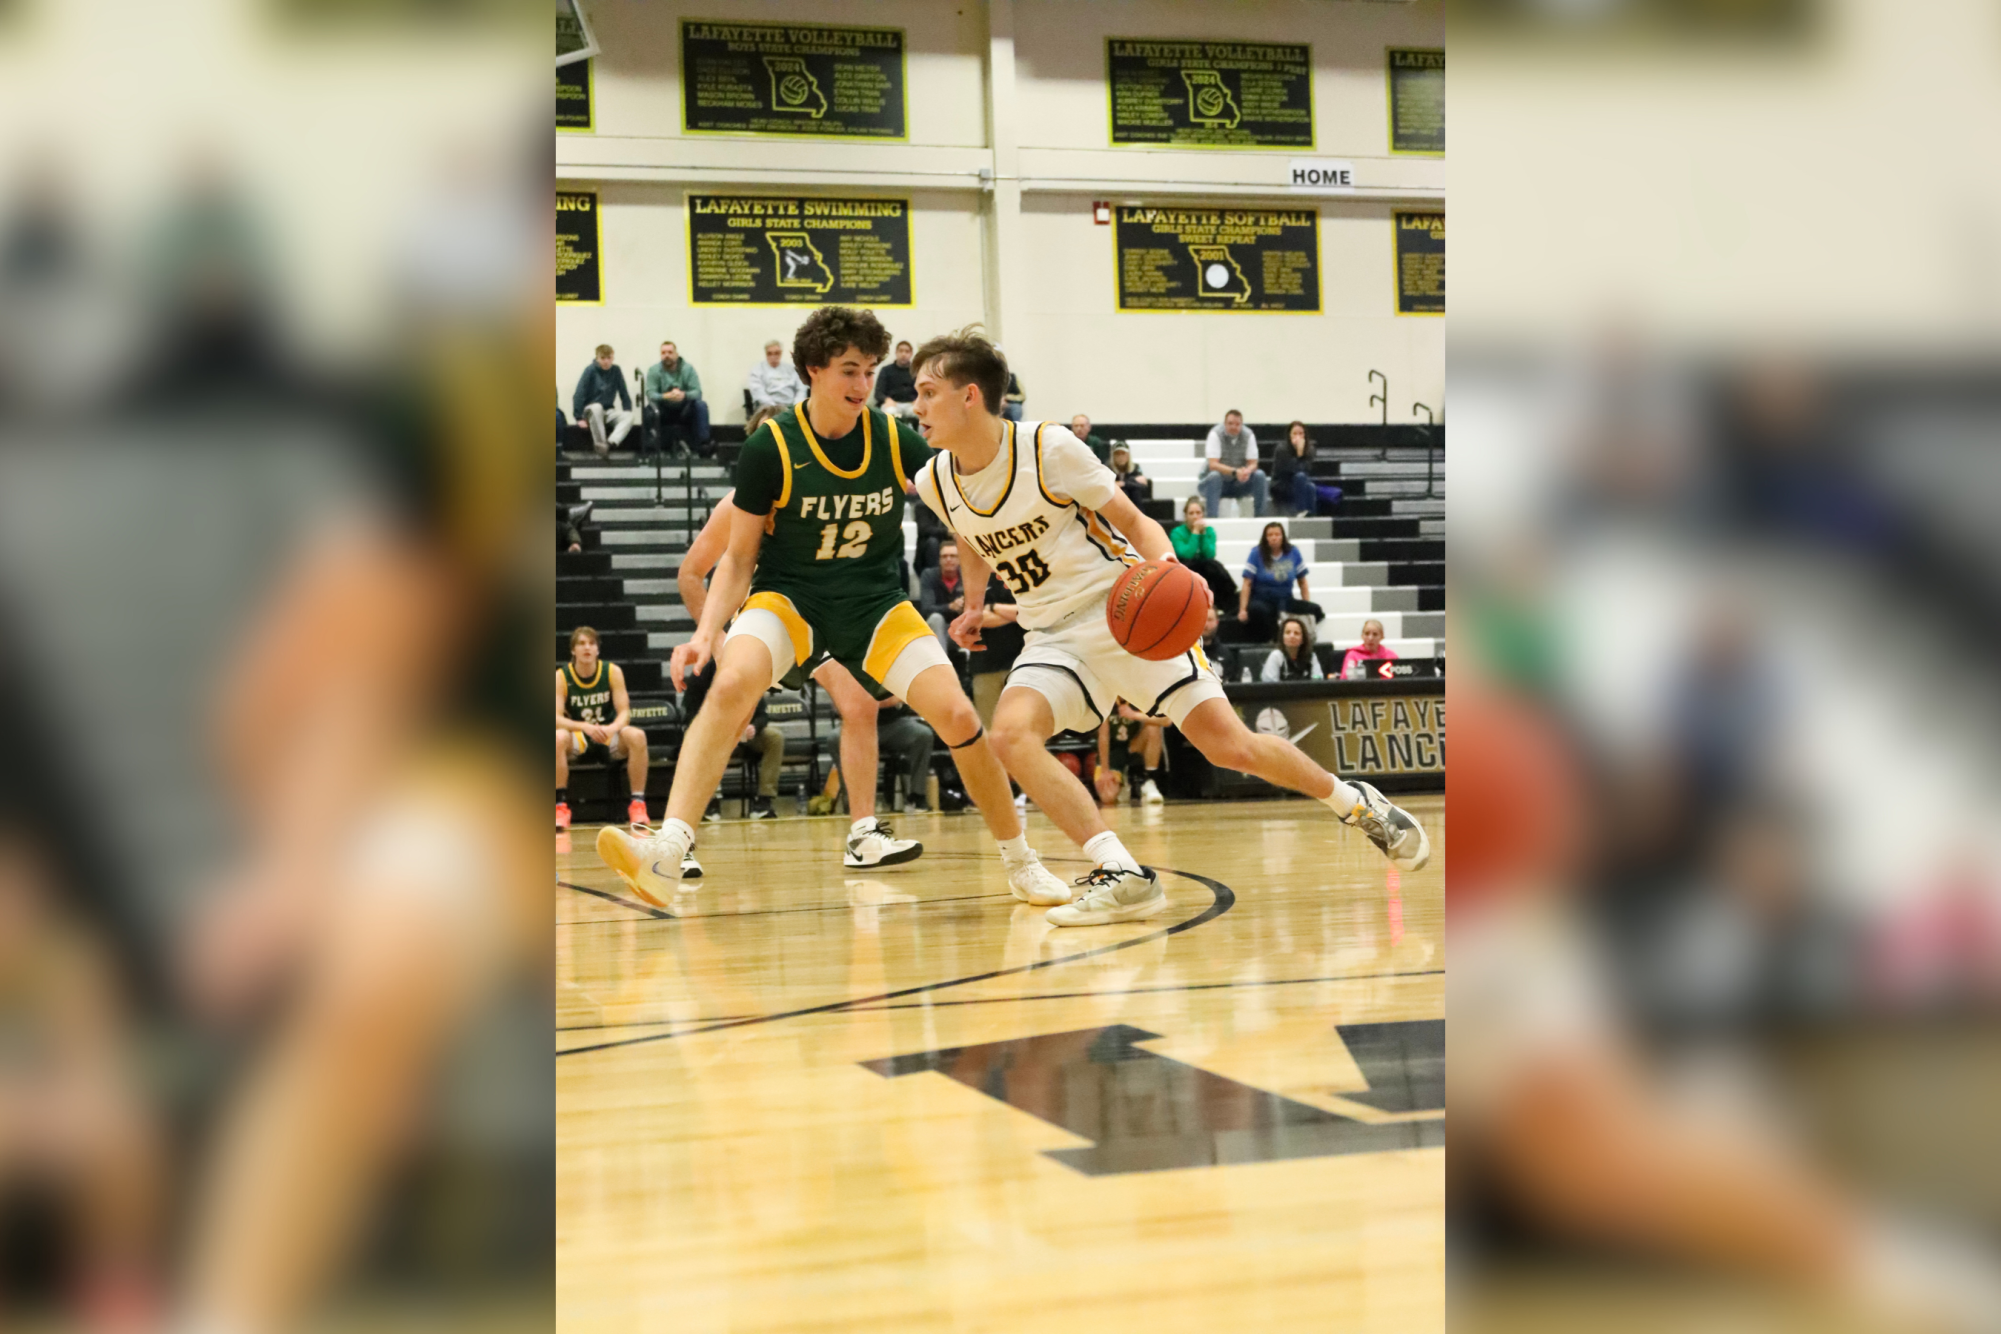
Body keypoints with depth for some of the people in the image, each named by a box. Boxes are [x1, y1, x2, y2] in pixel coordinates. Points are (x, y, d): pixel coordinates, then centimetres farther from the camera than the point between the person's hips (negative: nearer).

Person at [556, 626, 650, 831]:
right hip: (578, 740, -1)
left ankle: (638, 804, -22)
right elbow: (557, 719, -17)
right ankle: (561, 806, -27)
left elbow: (624, 712, -9)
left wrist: (612, 728, -33)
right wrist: (586, 727, -35)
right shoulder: (561, 677, -8)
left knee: (636, 736, -31)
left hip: (609, 737, 1)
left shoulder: (612, 672, -5)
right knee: (558, 738, -35)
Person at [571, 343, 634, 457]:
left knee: (630, 417, -25)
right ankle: (600, 444, -37)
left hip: (608, 412, 4)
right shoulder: (590, 370, -9)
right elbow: (579, 395, -13)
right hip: (590, 410, -4)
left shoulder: (616, 370, 1)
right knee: (596, 407, -39)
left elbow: (624, 394, 7)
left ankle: (611, 443, -45)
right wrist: (579, 417, -18)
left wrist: (628, 412, -2)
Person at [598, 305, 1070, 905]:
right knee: (731, 683, -33)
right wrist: (707, 631, -18)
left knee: (959, 717, -12)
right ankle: (666, 854, -39)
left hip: (876, 601, 2)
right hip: (788, 594, -2)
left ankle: (1019, 862, 10)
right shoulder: (770, 448, -12)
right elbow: (739, 558, -4)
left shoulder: (897, 441, -7)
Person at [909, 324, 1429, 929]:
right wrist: (974, 606, 16)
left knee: (1232, 746, -11)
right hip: (1054, 636, 4)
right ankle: (1122, 876, -24)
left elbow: (1133, 519, -8)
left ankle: (1358, 804, 17)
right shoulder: (935, 484, -1)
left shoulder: (1049, 446, -15)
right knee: (1010, 731, -26)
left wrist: (1166, 566, -26)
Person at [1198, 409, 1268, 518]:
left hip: (1239, 483, 3)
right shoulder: (1216, 434, -17)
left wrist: (1247, 471, -34)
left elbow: (1253, 464, -7)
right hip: (1219, 483, -3)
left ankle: (1260, 516, -18)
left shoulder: (1248, 435, -7)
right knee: (1214, 476, -36)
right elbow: (1213, 465, -25)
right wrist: (1234, 472, -40)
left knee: (1259, 475, -21)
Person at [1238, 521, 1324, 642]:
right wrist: (1243, 609, -13)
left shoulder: (1293, 552, 4)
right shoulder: (1257, 553, -3)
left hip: (1285, 600, 3)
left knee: (1315, 609, -22)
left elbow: (1302, 581, 11)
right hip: (1262, 600, -3)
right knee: (1259, 610, -40)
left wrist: (1307, 607, 3)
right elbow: (1247, 584, -5)